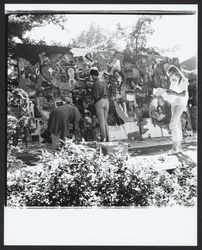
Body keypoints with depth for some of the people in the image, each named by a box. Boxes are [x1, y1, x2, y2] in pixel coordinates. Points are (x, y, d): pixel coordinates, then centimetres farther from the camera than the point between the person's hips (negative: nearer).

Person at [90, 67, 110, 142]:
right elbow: (107, 93, 16)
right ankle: (107, 138, 6)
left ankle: (103, 138, -9)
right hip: (106, 101, 7)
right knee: (105, 121, 10)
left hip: (99, 102, -7)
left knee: (101, 121, -6)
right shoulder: (103, 83, 16)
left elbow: (96, 95, -11)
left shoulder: (95, 83, -6)